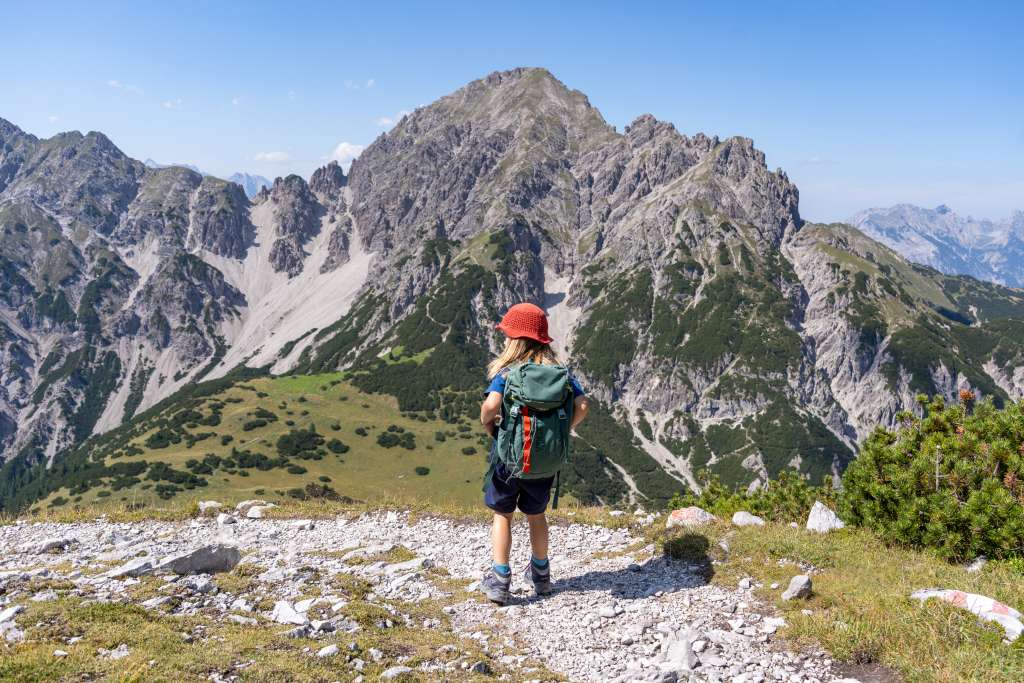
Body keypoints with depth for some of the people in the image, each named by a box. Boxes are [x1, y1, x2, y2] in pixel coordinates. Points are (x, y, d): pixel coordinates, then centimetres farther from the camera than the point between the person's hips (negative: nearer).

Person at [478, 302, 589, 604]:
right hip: (548, 462, 4)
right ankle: (541, 574, 37)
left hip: (509, 458, -3)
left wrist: (487, 423, -9)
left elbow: (491, 405, -30)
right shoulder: (562, 373, -2)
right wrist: (561, 432, 1)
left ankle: (499, 580, 11)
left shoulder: (506, 372, -13)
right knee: (536, 515, 24)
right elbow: (582, 407, -12)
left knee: (502, 514, 15)